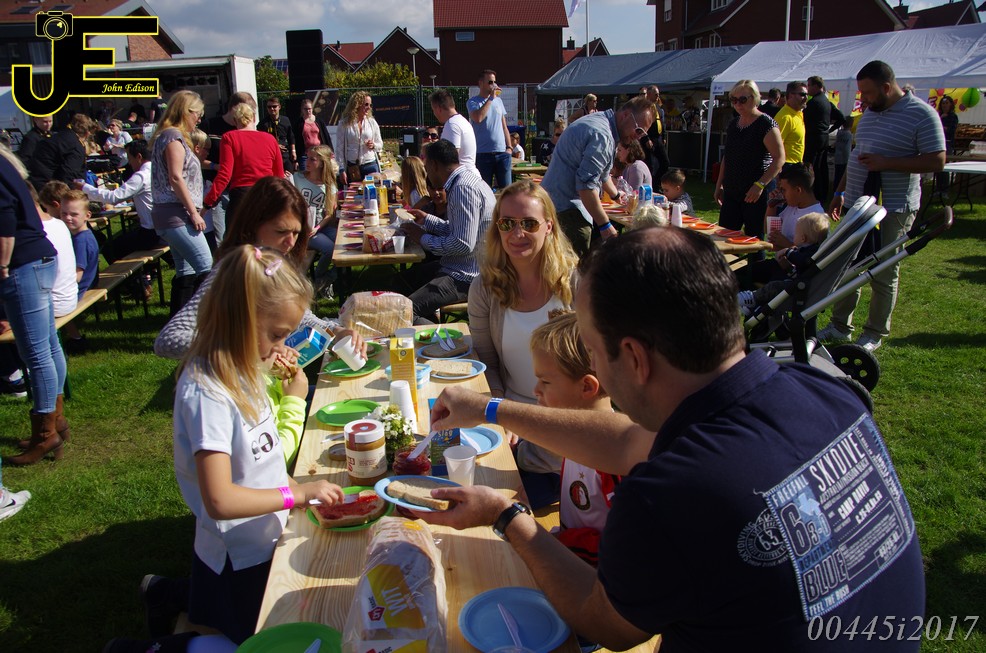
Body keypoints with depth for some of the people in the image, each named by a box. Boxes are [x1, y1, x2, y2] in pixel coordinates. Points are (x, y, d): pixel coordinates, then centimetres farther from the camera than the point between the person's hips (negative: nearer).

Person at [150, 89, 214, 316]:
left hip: (175, 215, 10)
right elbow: (176, 178, -16)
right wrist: (193, 212, -16)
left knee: (185, 271, 11)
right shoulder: (173, 136, -9)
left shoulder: (172, 135, 22)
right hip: (176, 214, -10)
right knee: (206, 268, -14)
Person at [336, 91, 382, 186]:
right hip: (352, 167, -2)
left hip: (371, 165, 2)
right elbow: (339, 149, 1)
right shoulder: (344, 124, 0)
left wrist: (373, 145, -8)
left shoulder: (372, 122, 7)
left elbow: (380, 144, 15)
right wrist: (342, 169, -5)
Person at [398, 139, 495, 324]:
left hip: (465, 277, -11)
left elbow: (463, 244, -26)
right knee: (404, 280, 27)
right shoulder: (464, 180, 11)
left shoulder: (463, 189, -22)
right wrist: (427, 220, 22)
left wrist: (424, 239, -13)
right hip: (458, 267, 11)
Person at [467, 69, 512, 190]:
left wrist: (509, 147, 7)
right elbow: (478, 118, -21)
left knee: (506, 188, 1)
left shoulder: (498, 101, 15)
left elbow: (504, 126, 18)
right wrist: (491, 98, -13)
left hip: (502, 152, 4)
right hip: (483, 153, -4)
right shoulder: (473, 102, 0)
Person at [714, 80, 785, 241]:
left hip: (755, 195, -7)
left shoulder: (766, 124, -9)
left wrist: (760, 185, -23)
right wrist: (719, 185, 18)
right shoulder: (733, 124, 13)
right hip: (731, 192, 7)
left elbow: (779, 158, -14)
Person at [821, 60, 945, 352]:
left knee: (884, 273, 3)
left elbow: (936, 161, -16)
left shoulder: (921, 114, -11)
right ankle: (840, 325, 22)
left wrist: (885, 163, -22)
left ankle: (874, 334, 15)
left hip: (894, 209, -7)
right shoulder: (869, 113, 12)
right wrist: (840, 192, 17)